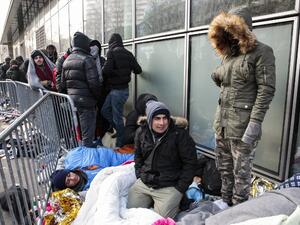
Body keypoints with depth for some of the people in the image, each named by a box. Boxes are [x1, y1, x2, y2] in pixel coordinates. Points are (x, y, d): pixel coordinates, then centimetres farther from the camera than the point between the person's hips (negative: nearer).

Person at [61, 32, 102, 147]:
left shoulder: (67, 60, 12)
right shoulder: (87, 59, -14)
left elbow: (63, 82, 14)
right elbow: (93, 82, -20)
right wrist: (97, 95, -3)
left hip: (70, 98, 8)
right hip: (85, 99, -8)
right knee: (87, 127, 2)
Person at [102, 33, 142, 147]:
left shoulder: (112, 52, -11)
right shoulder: (128, 53, 7)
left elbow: (107, 70, -22)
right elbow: (138, 70, 6)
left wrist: (102, 71, 1)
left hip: (117, 90, -8)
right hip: (123, 87, 8)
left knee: (117, 117, 1)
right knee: (105, 110, 19)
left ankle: (120, 143, 12)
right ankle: (120, 131, 26)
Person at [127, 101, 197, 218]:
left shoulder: (180, 134, -14)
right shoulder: (141, 132, 0)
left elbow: (189, 163, -9)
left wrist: (180, 189, -10)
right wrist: (140, 176, 6)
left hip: (169, 187, -4)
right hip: (143, 183, 5)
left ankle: (175, 201, 16)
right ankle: (151, 200, 26)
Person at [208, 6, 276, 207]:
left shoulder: (261, 52, -7)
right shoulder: (228, 54, 15)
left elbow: (266, 89, -13)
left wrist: (255, 123, -20)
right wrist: (218, 79, 3)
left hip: (242, 124, -7)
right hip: (222, 121, 7)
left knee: (241, 170, 4)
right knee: (224, 167, 17)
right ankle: (226, 201, 34)